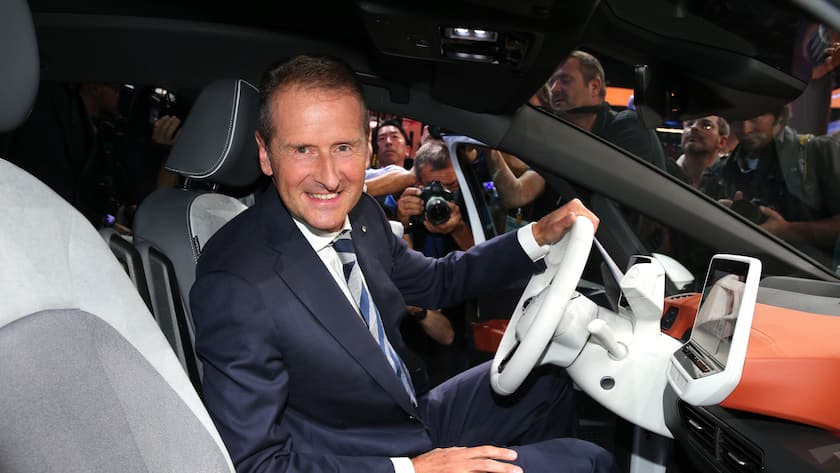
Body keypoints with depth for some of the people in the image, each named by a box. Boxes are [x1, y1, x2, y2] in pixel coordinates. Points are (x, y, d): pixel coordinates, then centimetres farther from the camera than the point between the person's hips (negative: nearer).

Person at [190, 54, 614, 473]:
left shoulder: (360, 214, -8)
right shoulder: (235, 286, -29)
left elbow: (436, 281, 10)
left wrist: (539, 236, -1)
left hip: (416, 420, 7)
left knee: (548, 383, 17)